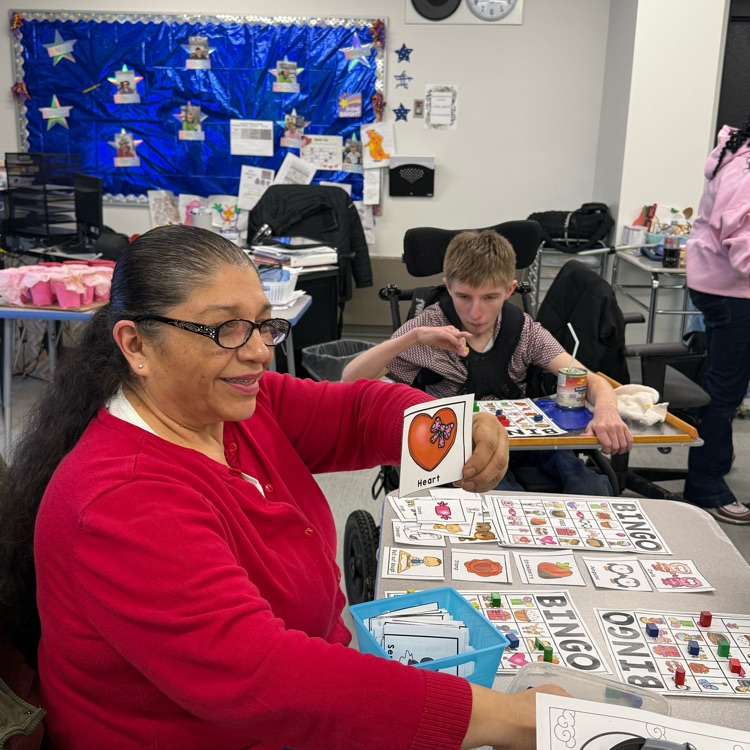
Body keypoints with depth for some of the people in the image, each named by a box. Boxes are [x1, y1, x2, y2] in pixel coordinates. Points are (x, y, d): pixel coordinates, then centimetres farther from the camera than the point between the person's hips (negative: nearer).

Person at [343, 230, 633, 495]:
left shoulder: (525, 330, -1)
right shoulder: (430, 326, -6)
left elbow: (591, 381, -9)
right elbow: (351, 379, -13)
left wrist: (606, 410, -34)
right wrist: (414, 336, -28)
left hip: (521, 437, 3)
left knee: (593, 489, -23)